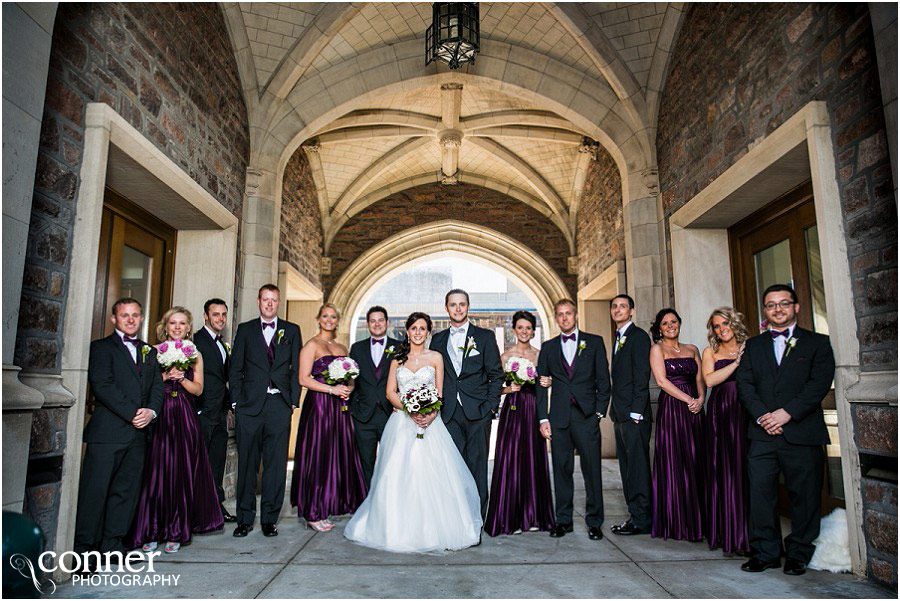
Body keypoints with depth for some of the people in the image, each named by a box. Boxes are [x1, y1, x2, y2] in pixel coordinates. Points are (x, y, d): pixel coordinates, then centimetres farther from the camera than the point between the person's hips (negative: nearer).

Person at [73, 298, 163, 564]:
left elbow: (157, 386, 13)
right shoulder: (102, 347, 2)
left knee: (126, 490, 8)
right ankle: (82, 546, 9)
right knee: (95, 490, -2)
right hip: (107, 431, -5)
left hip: (138, 432, 5)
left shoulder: (149, 351, 19)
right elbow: (102, 386, -10)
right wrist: (133, 413, -14)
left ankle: (113, 542, 18)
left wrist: (151, 411, -7)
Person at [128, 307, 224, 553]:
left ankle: (175, 532, 14)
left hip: (185, 419, 1)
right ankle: (150, 532, 11)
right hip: (159, 418, -1)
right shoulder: (154, 351, 6)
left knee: (182, 474, 3)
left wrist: (181, 378, -11)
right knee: (156, 472, -1)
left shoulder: (194, 355, 9)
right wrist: (164, 376, -14)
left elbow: (198, 389, 5)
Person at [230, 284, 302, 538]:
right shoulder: (245, 329, 10)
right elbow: (235, 368, 7)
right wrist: (236, 401, 0)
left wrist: (293, 401, 0)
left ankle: (269, 519, 13)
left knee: (276, 465, 3)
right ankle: (245, 518, 17)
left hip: (279, 405, 0)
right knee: (247, 464, 6)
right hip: (249, 405, 0)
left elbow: (296, 369, 7)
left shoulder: (292, 331, 10)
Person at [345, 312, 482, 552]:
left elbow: (439, 393, 6)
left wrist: (431, 414, -13)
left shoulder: (435, 358, 8)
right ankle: (399, 529, 8)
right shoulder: (397, 359, 11)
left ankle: (433, 529, 3)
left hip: (428, 421, -1)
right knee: (398, 474, -3)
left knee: (432, 473, -8)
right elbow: (390, 392, 5)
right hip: (401, 421, 1)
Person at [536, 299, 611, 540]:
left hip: (587, 416, -1)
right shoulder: (548, 347, 12)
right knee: (562, 471, 7)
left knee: (592, 471, 1)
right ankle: (563, 520, 18)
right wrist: (543, 418, 2)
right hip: (559, 418, 2)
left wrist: (599, 412, -2)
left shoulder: (594, 342, 8)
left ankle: (594, 522, 14)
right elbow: (541, 384, 9)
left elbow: (603, 380, 5)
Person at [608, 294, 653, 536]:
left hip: (634, 415, -9)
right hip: (620, 414, 9)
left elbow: (642, 376, -14)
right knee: (627, 468, 12)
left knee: (637, 467, -3)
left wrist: (636, 412, -18)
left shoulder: (638, 336, -7)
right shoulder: (618, 338, 19)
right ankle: (635, 514, 20)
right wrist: (616, 411, 11)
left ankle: (641, 520, 4)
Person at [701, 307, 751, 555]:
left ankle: (749, 535, 8)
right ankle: (728, 534, 11)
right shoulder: (710, 352, 11)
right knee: (725, 471, 2)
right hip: (720, 414, 0)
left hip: (746, 412, 0)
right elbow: (709, 380, -6)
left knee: (747, 468, -3)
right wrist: (737, 362, -7)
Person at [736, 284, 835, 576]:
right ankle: (765, 552, 13)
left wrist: (787, 413, -15)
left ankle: (798, 553, 21)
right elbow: (744, 384, 5)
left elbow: (820, 383, -6)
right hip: (762, 433, 2)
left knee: (804, 496, 6)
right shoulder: (753, 345, 14)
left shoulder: (817, 343, 7)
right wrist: (762, 415, -10)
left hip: (803, 433, -2)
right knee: (760, 493, 2)